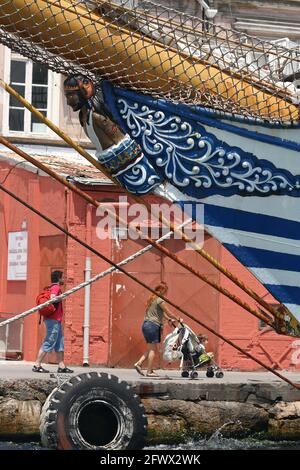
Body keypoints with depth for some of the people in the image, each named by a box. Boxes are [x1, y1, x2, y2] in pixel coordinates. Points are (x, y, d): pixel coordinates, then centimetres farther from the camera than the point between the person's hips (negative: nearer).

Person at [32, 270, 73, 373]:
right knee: (49, 343, -9)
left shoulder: (52, 288, 18)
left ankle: (61, 366, 10)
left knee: (59, 343, 10)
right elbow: (52, 298, -26)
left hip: (56, 320, 10)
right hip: (54, 320, -10)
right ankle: (37, 365, -8)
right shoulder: (56, 287, -11)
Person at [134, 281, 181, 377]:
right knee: (153, 349, -4)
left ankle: (139, 363, 3)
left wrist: (170, 319, 27)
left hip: (146, 325, 9)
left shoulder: (152, 299, 19)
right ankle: (149, 371, -4)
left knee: (151, 348, 14)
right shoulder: (159, 300, -9)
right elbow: (168, 312, -5)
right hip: (153, 325, -9)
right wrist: (178, 319, 8)